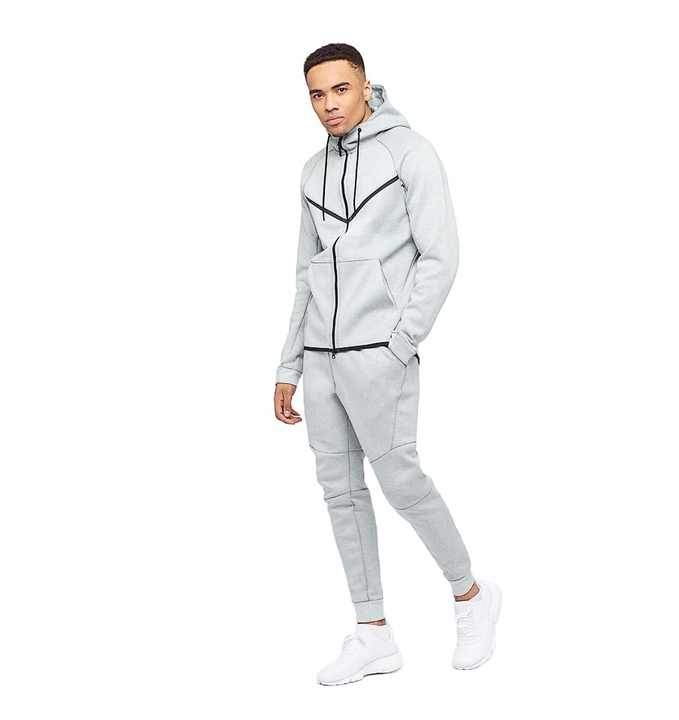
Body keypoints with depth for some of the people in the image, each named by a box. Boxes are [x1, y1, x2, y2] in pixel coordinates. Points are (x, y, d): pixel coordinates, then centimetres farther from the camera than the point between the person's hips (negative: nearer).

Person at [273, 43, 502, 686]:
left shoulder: (411, 152, -6)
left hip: (380, 353, -7)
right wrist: (289, 369, 15)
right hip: (325, 357, 7)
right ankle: (373, 636, 15)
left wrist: (395, 351, -18)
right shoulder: (315, 171, 16)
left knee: (400, 482, -6)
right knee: (341, 490, 6)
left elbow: (440, 259, -12)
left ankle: (471, 596, 18)